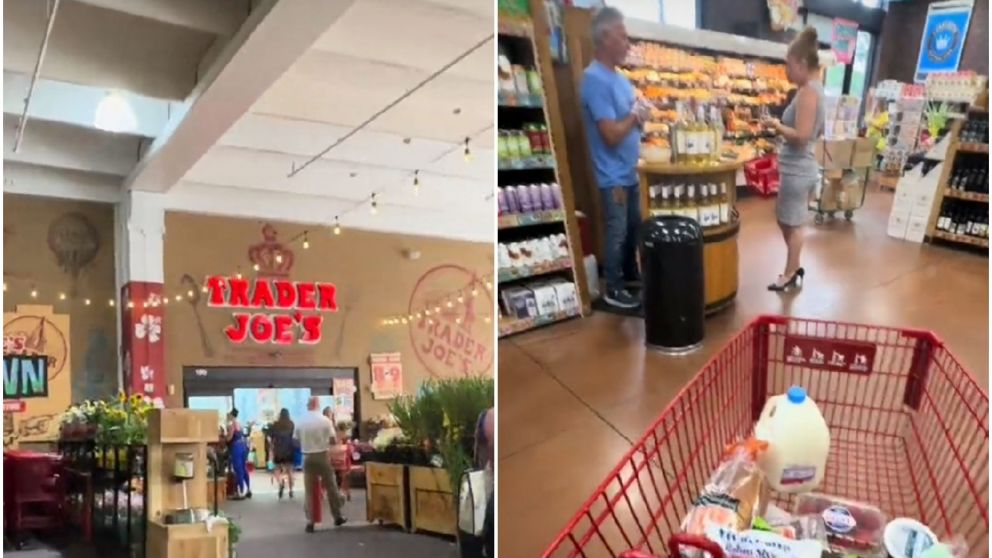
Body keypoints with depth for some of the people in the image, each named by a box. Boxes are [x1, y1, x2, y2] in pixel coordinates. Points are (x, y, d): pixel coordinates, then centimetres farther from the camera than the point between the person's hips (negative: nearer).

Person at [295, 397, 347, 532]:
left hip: (307, 457, 2)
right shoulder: (325, 420, -8)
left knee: (309, 491, 6)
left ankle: (310, 522, 3)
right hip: (322, 456, -1)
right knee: (331, 487, 11)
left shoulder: (301, 422, -2)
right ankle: (337, 516, 20)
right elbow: (332, 440, -8)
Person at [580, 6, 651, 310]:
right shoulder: (595, 80, -22)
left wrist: (641, 114, -5)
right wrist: (636, 116, -11)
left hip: (630, 171, 9)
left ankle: (631, 274, 39)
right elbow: (611, 134, -27)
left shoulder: (620, 78, 8)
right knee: (617, 233, 2)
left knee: (633, 227, 21)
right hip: (613, 175, -9)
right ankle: (613, 290, 16)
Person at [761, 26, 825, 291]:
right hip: (800, 168, 10)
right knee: (787, 220, 20)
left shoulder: (807, 92, -18)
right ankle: (794, 268, 29)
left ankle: (790, 274, 15)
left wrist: (777, 126, -11)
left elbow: (802, 135, -25)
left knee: (792, 224, 3)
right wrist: (784, 126, 12)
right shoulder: (815, 89, 11)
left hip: (796, 170, -10)